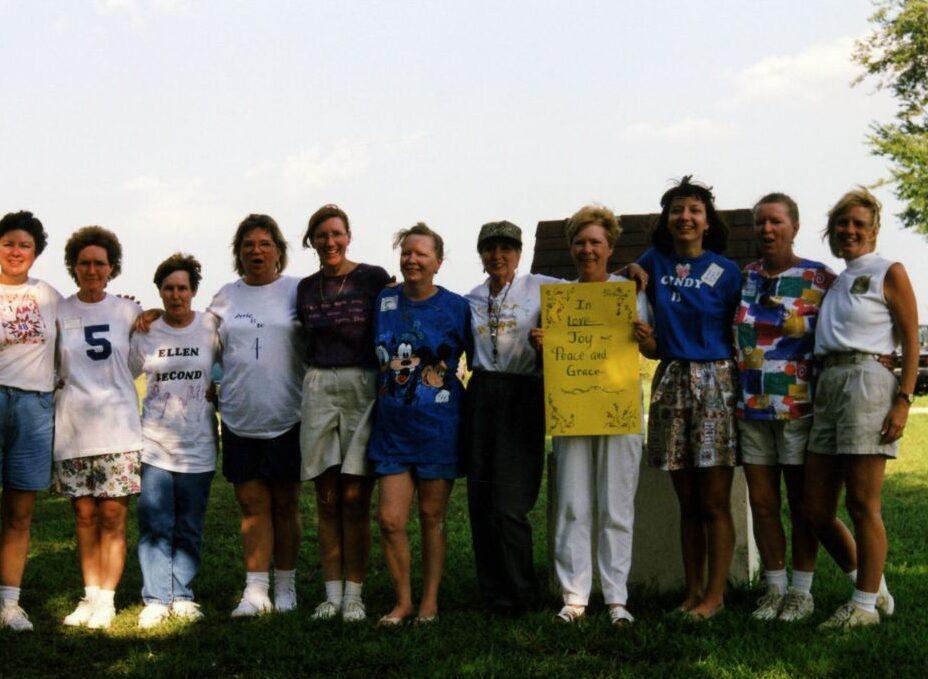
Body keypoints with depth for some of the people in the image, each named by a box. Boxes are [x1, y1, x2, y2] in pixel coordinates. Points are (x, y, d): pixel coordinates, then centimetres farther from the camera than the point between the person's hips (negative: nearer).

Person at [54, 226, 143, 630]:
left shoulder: (128, 312, 5)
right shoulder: (59, 312, 5)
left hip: (117, 425, -1)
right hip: (73, 426, 1)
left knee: (113, 516, -3)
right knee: (84, 514, 6)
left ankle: (106, 600, 3)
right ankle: (90, 596, 13)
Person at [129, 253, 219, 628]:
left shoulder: (210, 327, 1)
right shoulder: (145, 333, 4)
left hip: (198, 446, 0)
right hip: (154, 443, 0)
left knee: (189, 529, 6)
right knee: (155, 526, -4)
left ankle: (182, 595, 16)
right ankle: (155, 599, 1)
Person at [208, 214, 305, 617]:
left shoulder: (297, 291, 1)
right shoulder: (226, 296, 10)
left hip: (286, 416, -2)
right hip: (239, 416, 2)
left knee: (284, 504, 5)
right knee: (252, 504, 2)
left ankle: (285, 587, 15)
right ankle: (255, 591, 3)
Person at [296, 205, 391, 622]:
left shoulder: (373, 278, 1)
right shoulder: (305, 289, 13)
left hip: (363, 388, -3)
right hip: (318, 391, 3)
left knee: (355, 499, -4)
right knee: (327, 500, 3)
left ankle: (353, 595, 3)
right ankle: (332, 593, 9)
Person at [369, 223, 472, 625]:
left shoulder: (456, 308, -3)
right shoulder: (383, 302, 5)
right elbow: (373, 358, 16)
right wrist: (379, 399, 11)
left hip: (438, 426, -2)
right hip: (392, 428, 3)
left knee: (431, 516, 7)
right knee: (390, 519, -3)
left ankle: (429, 601, 19)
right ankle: (403, 600, 13)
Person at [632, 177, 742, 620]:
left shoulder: (726, 271, 0)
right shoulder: (654, 263, 8)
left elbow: (741, 337, 2)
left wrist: (743, 388, -8)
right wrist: (647, 341, 2)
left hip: (716, 382, -3)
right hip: (671, 383, 3)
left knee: (714, 501, -3)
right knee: (687, 501, 7)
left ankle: (715, 594, 3)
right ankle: (692, 592, 13)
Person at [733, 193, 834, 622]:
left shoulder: (819, 280, -2)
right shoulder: (743, 278, 10)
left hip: (798, 406, -4)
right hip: (751, 408, 4)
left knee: (802, 504, 3)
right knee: (762, 502, 6)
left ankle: (801, 592, 12)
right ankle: (774, 587, 17)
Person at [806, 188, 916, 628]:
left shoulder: (889, 273, 2)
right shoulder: (834, 282, 21)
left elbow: (911, 341, -4)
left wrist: (903, 400, -13)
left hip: (867, 382, -7)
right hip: (827, 385, 7)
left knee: (862, 505, -5)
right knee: (816, 510, 6)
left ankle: (865, 605, 5)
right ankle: (873, 588, 21)